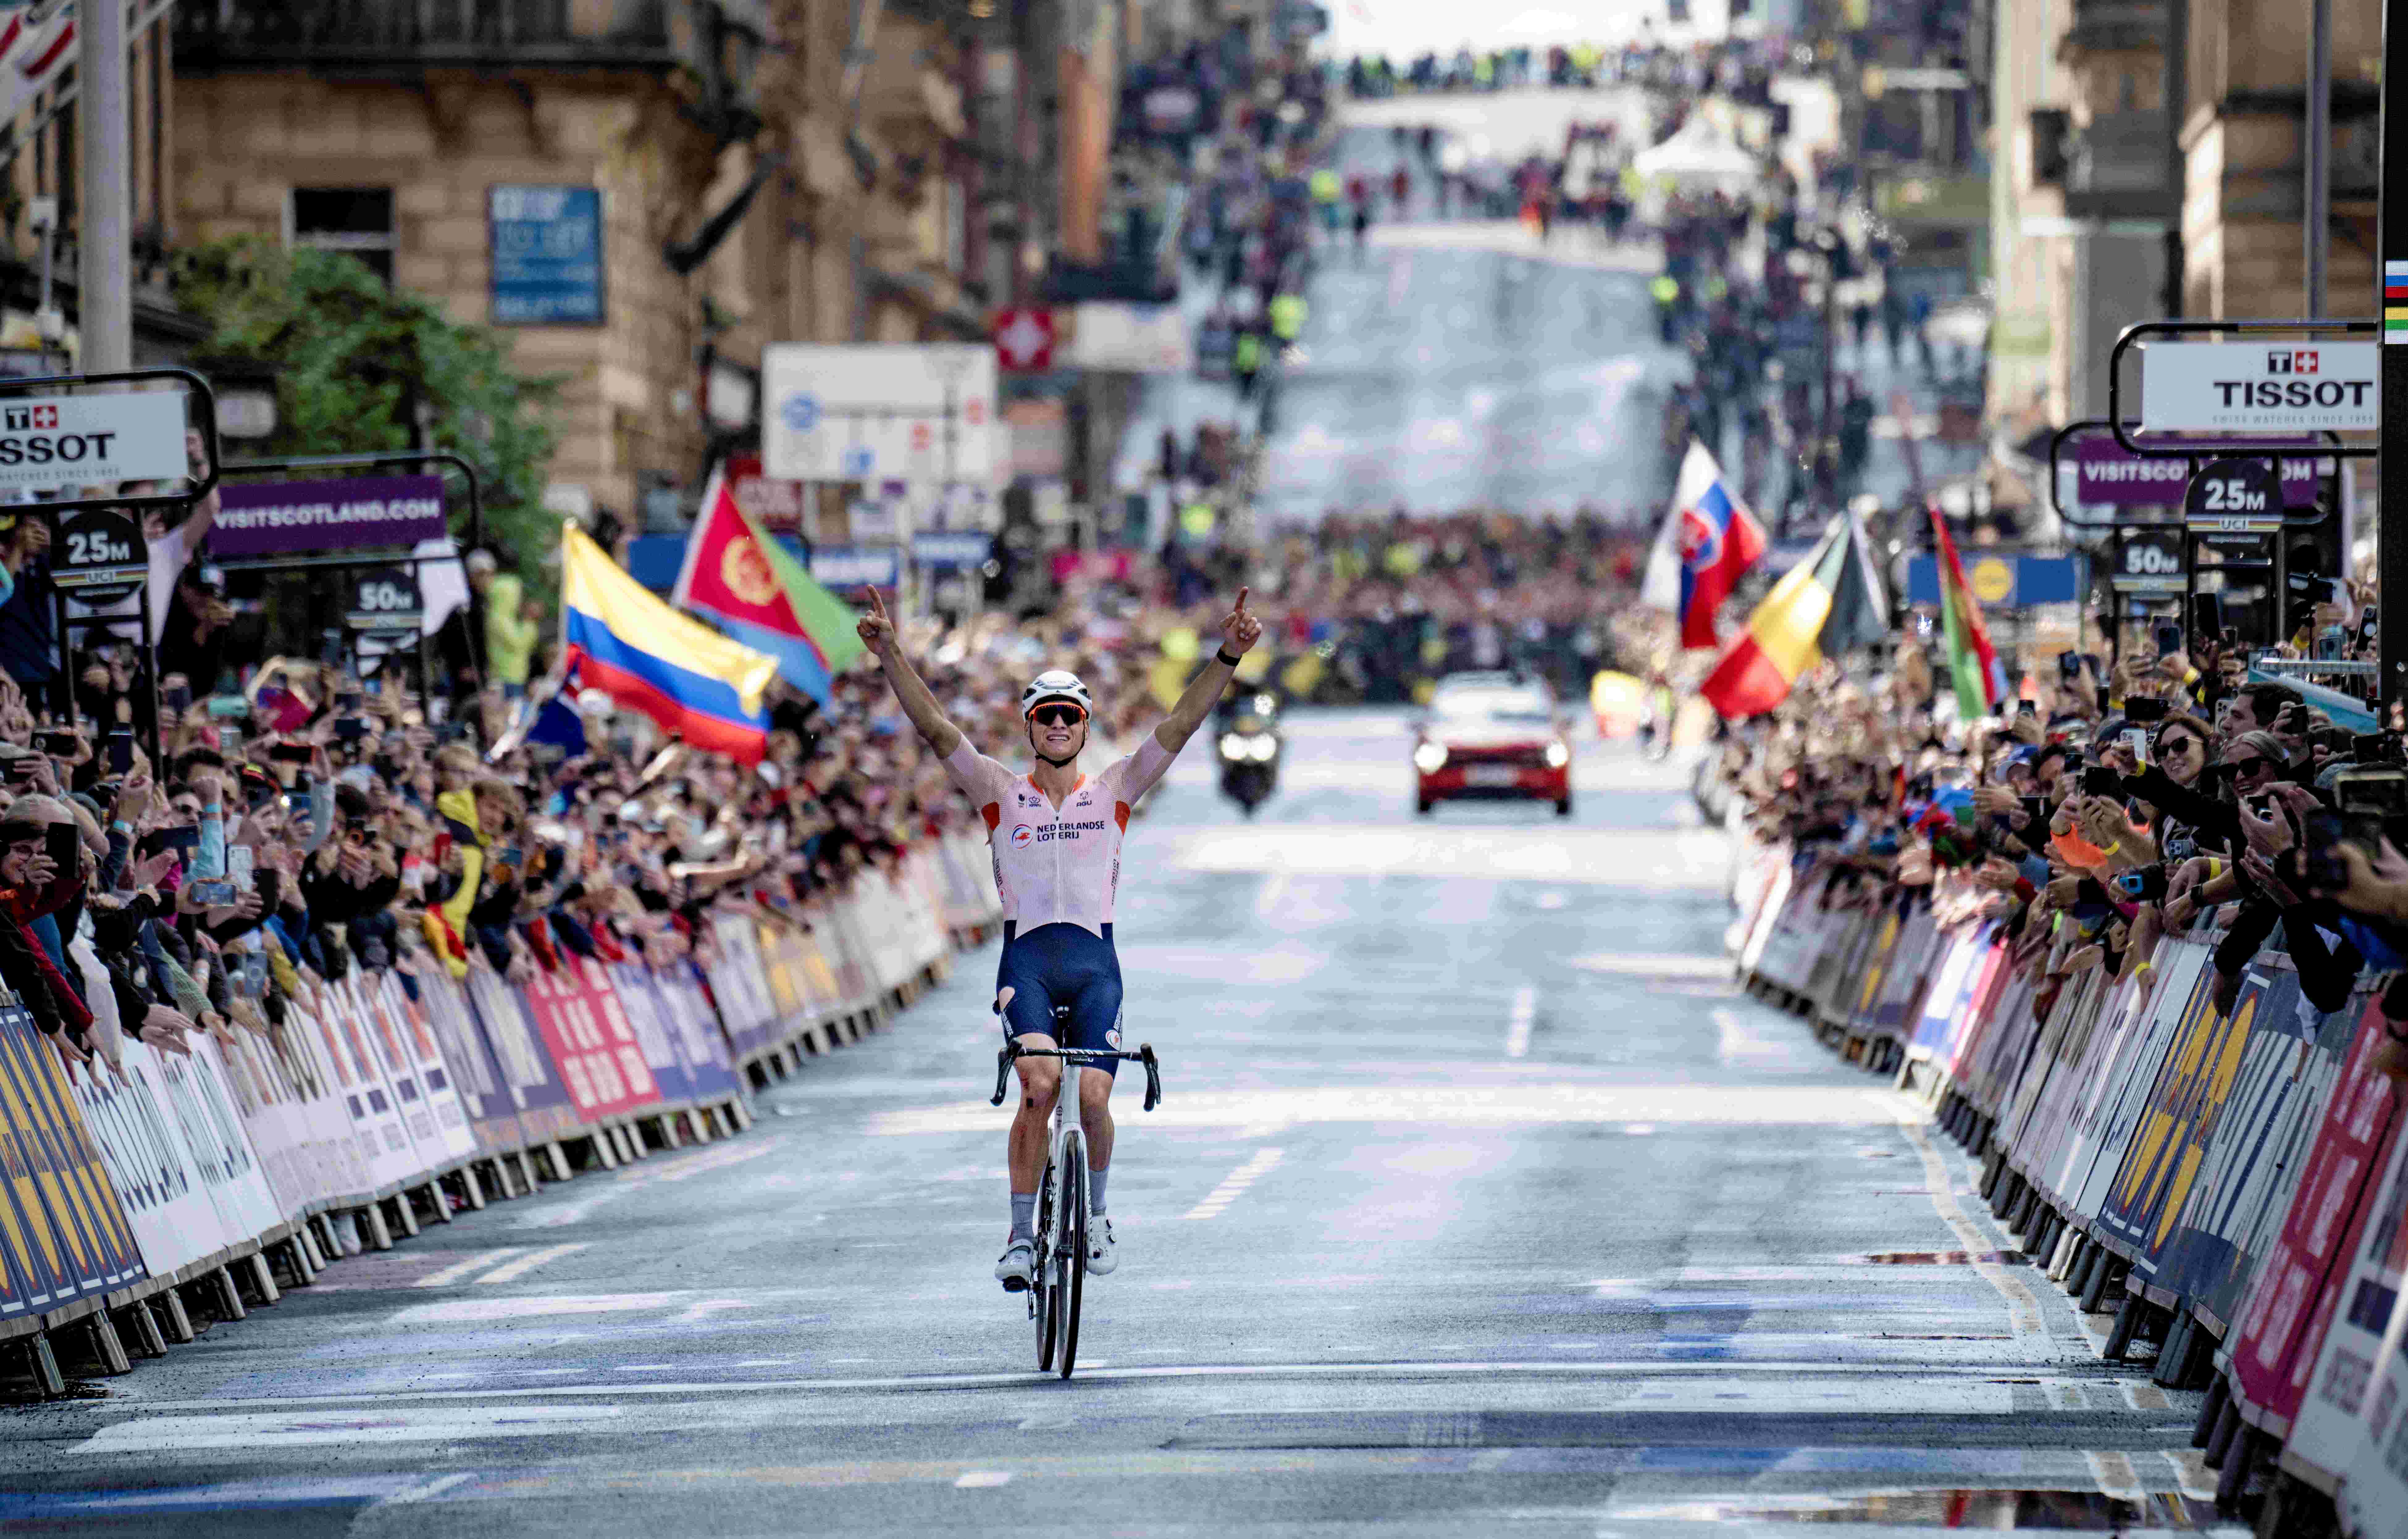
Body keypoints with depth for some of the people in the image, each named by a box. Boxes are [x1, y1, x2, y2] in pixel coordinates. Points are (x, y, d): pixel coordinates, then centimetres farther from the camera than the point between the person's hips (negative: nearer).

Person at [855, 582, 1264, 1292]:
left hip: (1095, 962, 1)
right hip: (1027, 958, -1)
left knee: (1092, 1099, -12)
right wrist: (891, 656, -14)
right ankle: (1021, 1236, -15)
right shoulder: (1002, 793, 9)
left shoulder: (1114, 792, 12)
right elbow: (935, 728, -1)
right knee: (1040, 1085, -23)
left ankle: (1094, 1214, 17)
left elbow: (1180, 726, 3)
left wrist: (1226, 658, -8)